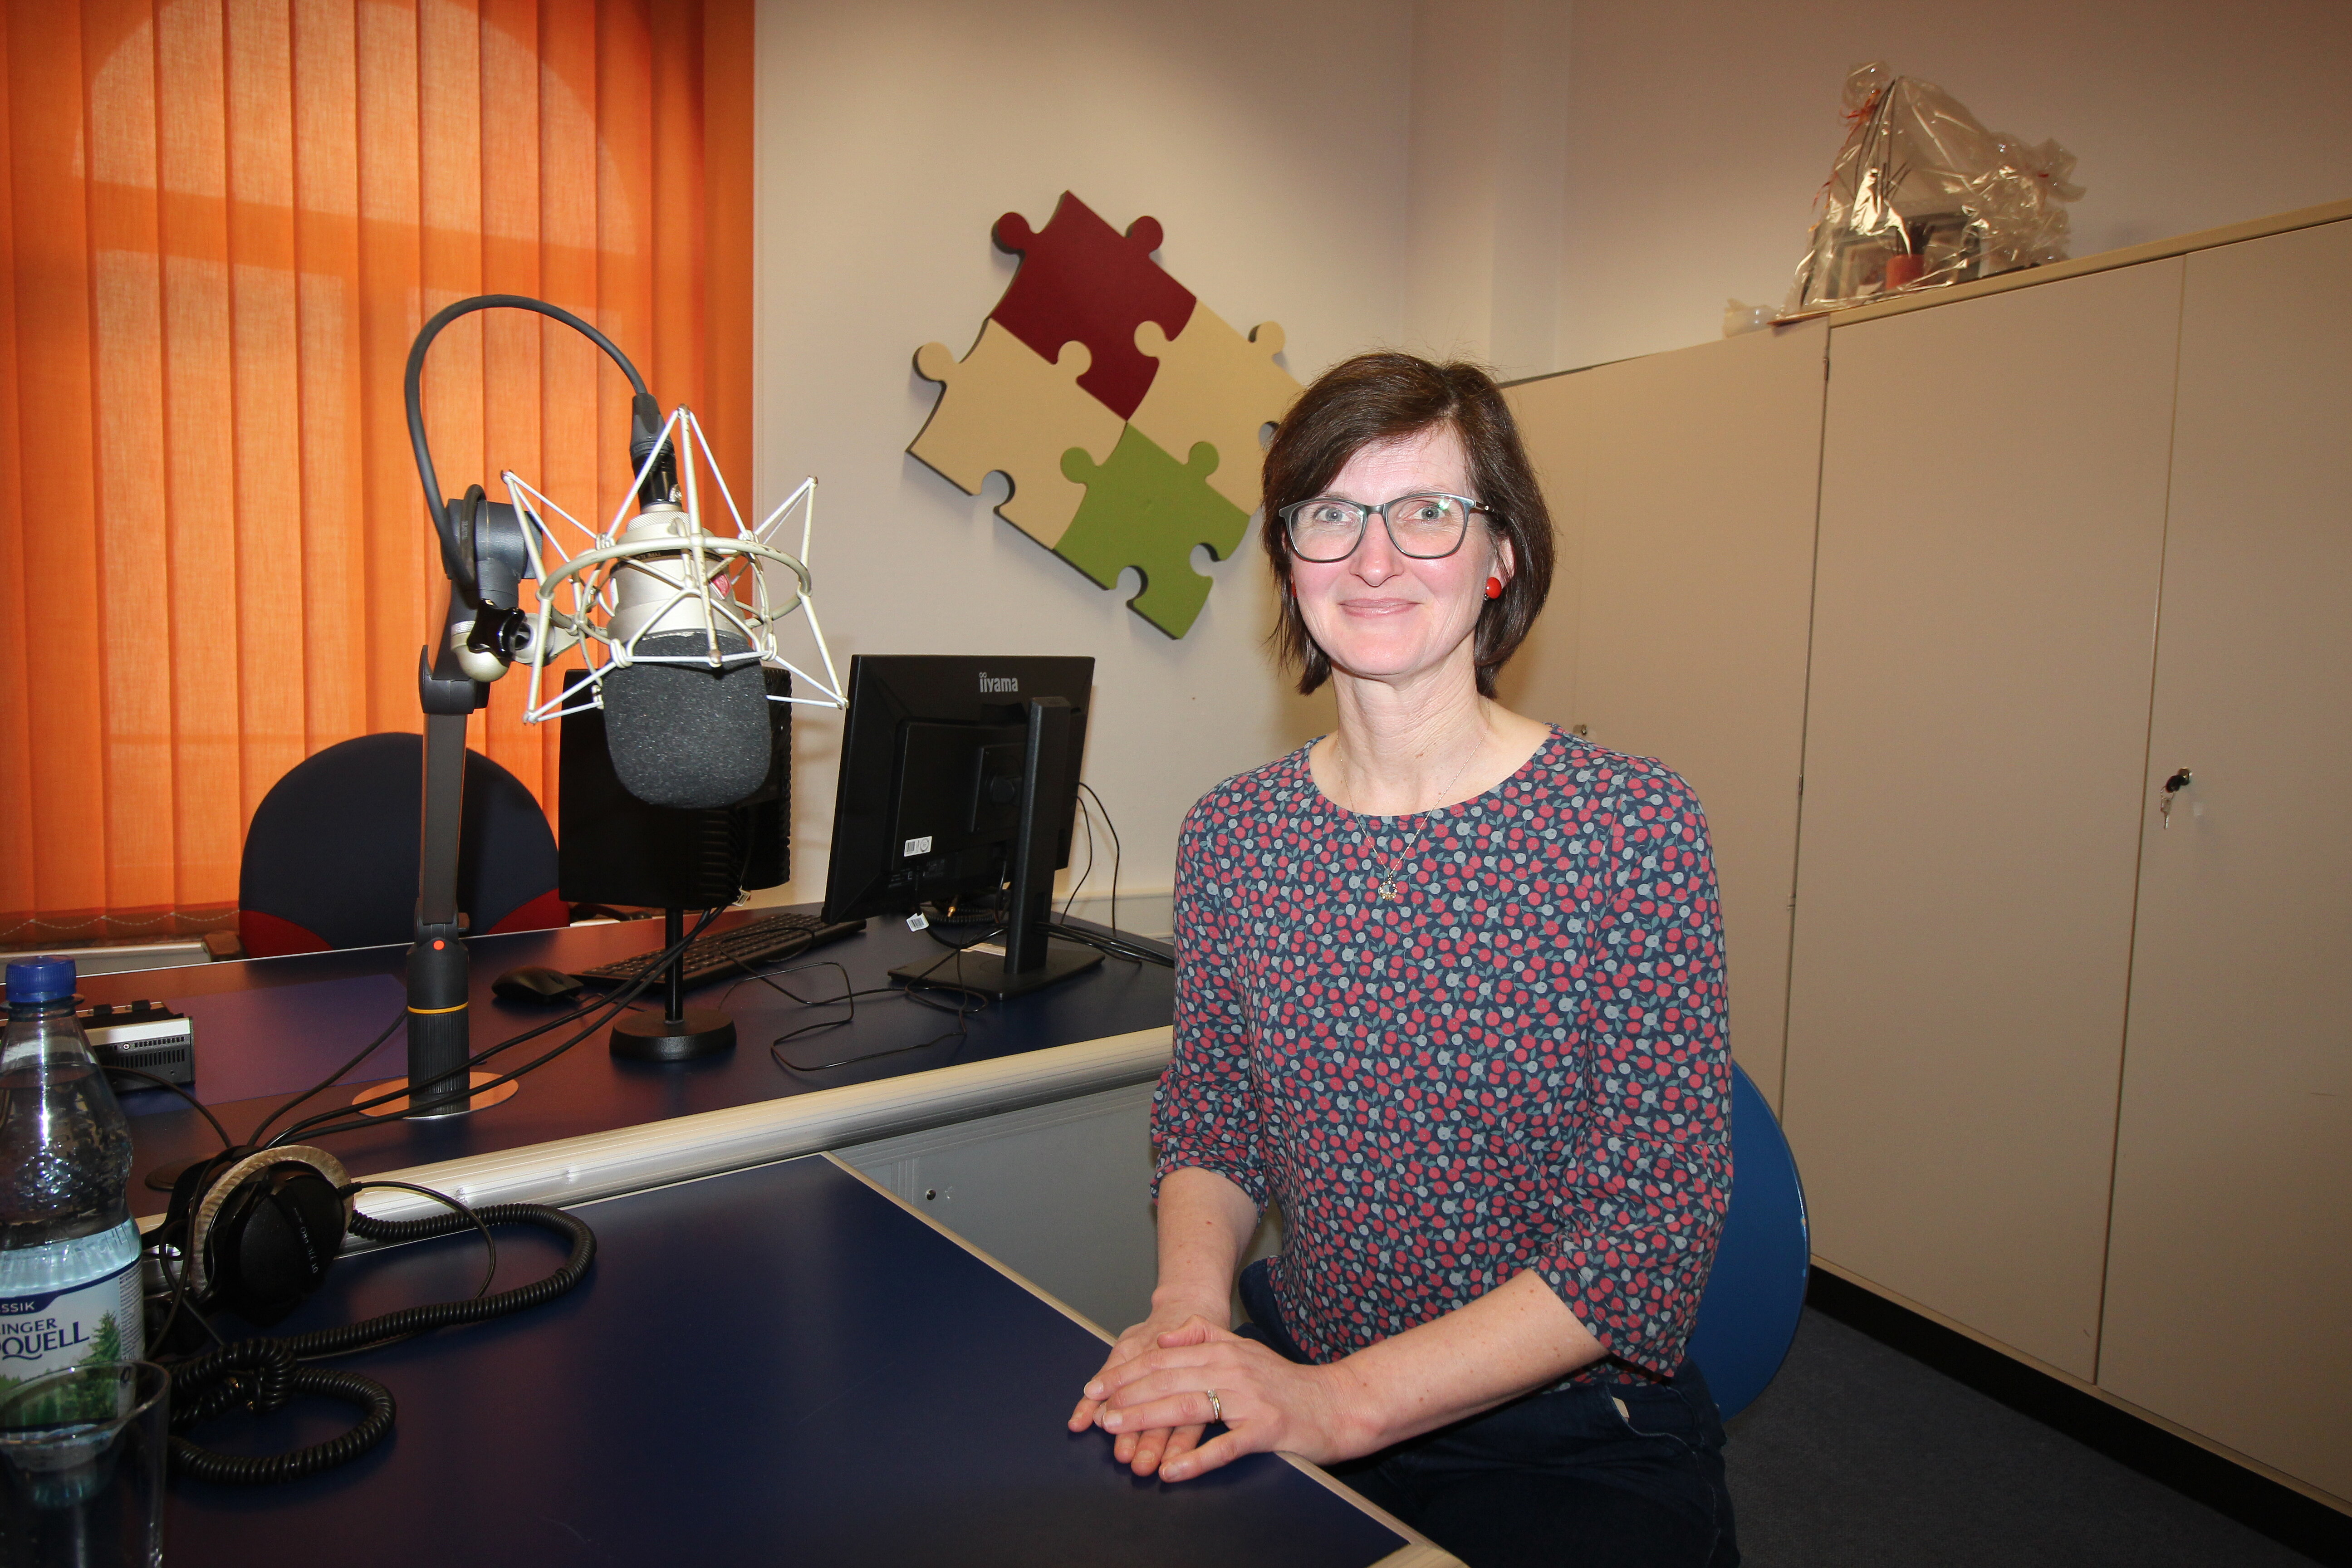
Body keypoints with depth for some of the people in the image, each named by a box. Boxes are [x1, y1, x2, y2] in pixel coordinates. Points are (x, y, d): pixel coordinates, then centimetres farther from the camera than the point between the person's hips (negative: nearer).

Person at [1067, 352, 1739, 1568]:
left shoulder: (1628, 826, -12)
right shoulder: (1231, 834, -1)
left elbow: (1657, 1219, -14)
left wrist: (1346, 1401, -21)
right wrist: (1189, 1300, -13)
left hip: (1575, 1452, -2)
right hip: (1292, 1398, 3)